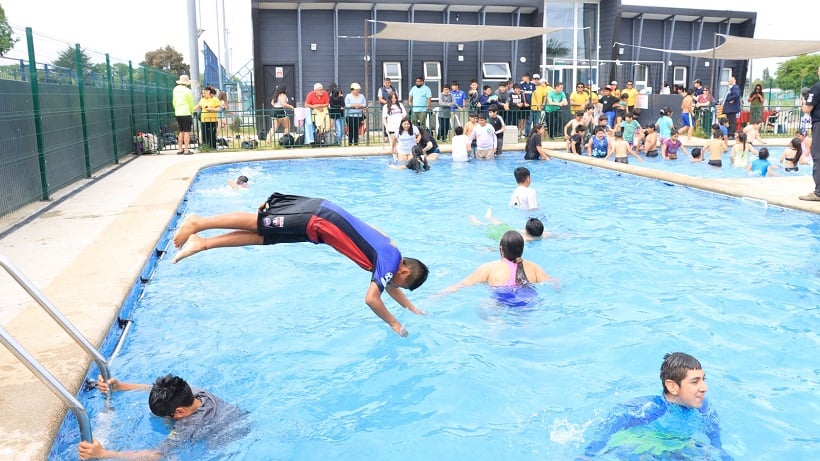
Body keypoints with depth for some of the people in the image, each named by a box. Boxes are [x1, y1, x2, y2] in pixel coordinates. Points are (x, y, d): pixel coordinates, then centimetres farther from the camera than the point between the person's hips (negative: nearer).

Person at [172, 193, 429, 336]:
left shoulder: (391, 256, 16)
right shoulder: (389, 263, -9)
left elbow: (390, 287, 33)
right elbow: (371, 299, -17)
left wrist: (412, 308, 34)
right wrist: (395, 325, -4)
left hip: (321, 214, 7)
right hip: (319, 220, -7)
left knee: (262, 235, 7)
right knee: (257, 225, -4)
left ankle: (202, 243, 4)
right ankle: (198, 223, -1)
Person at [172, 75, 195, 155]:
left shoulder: (175, 89, 8)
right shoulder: (188, 91, -11)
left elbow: (174, 102, 13)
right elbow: (191, 103, -5)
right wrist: (192, 112, 11)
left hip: (177, 113, 7)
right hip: (186, 113, -7)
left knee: (181, 131, 14)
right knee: (187, 132, -3)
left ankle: (179, 149, 14)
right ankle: (186, 150, -5)